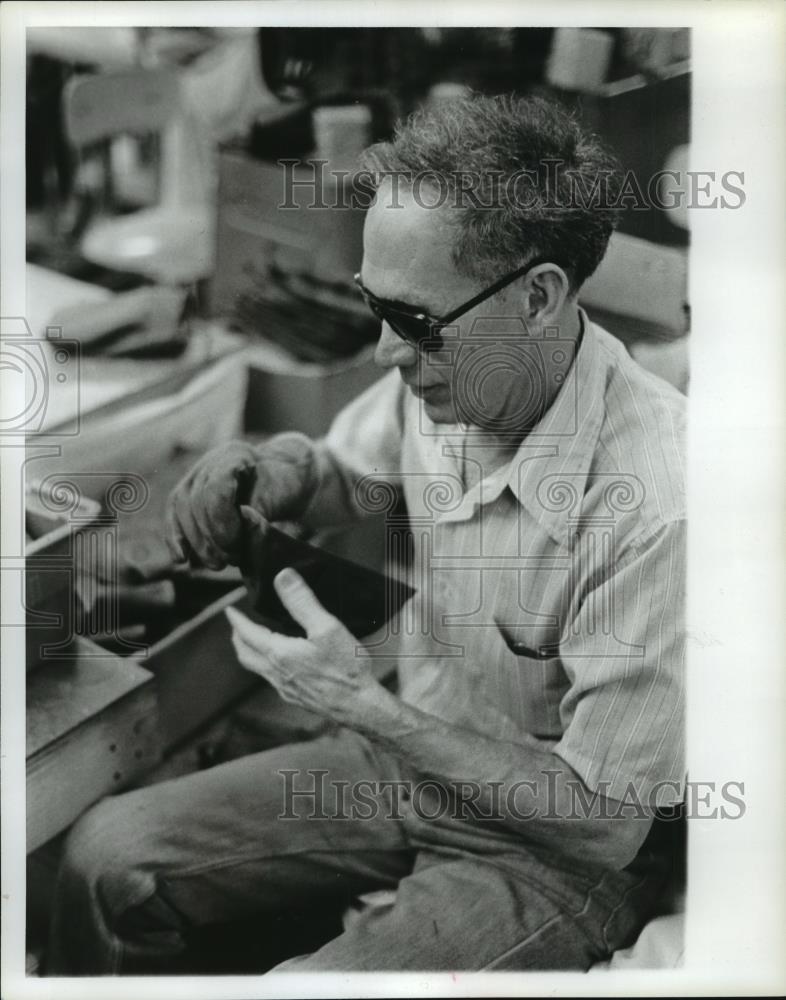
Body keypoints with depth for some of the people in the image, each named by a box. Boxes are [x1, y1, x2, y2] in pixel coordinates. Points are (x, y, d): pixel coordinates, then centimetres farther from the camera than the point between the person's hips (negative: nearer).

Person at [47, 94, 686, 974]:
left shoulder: (656, 500, -33)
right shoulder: (445, 372, -12)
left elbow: (607, 826, -24)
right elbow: (342, 471, 12)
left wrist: (368, 709, -27)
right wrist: (263, 472, -13)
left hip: (555, 850, -5)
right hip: (411, 758, 6)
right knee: (107, 857, -1)